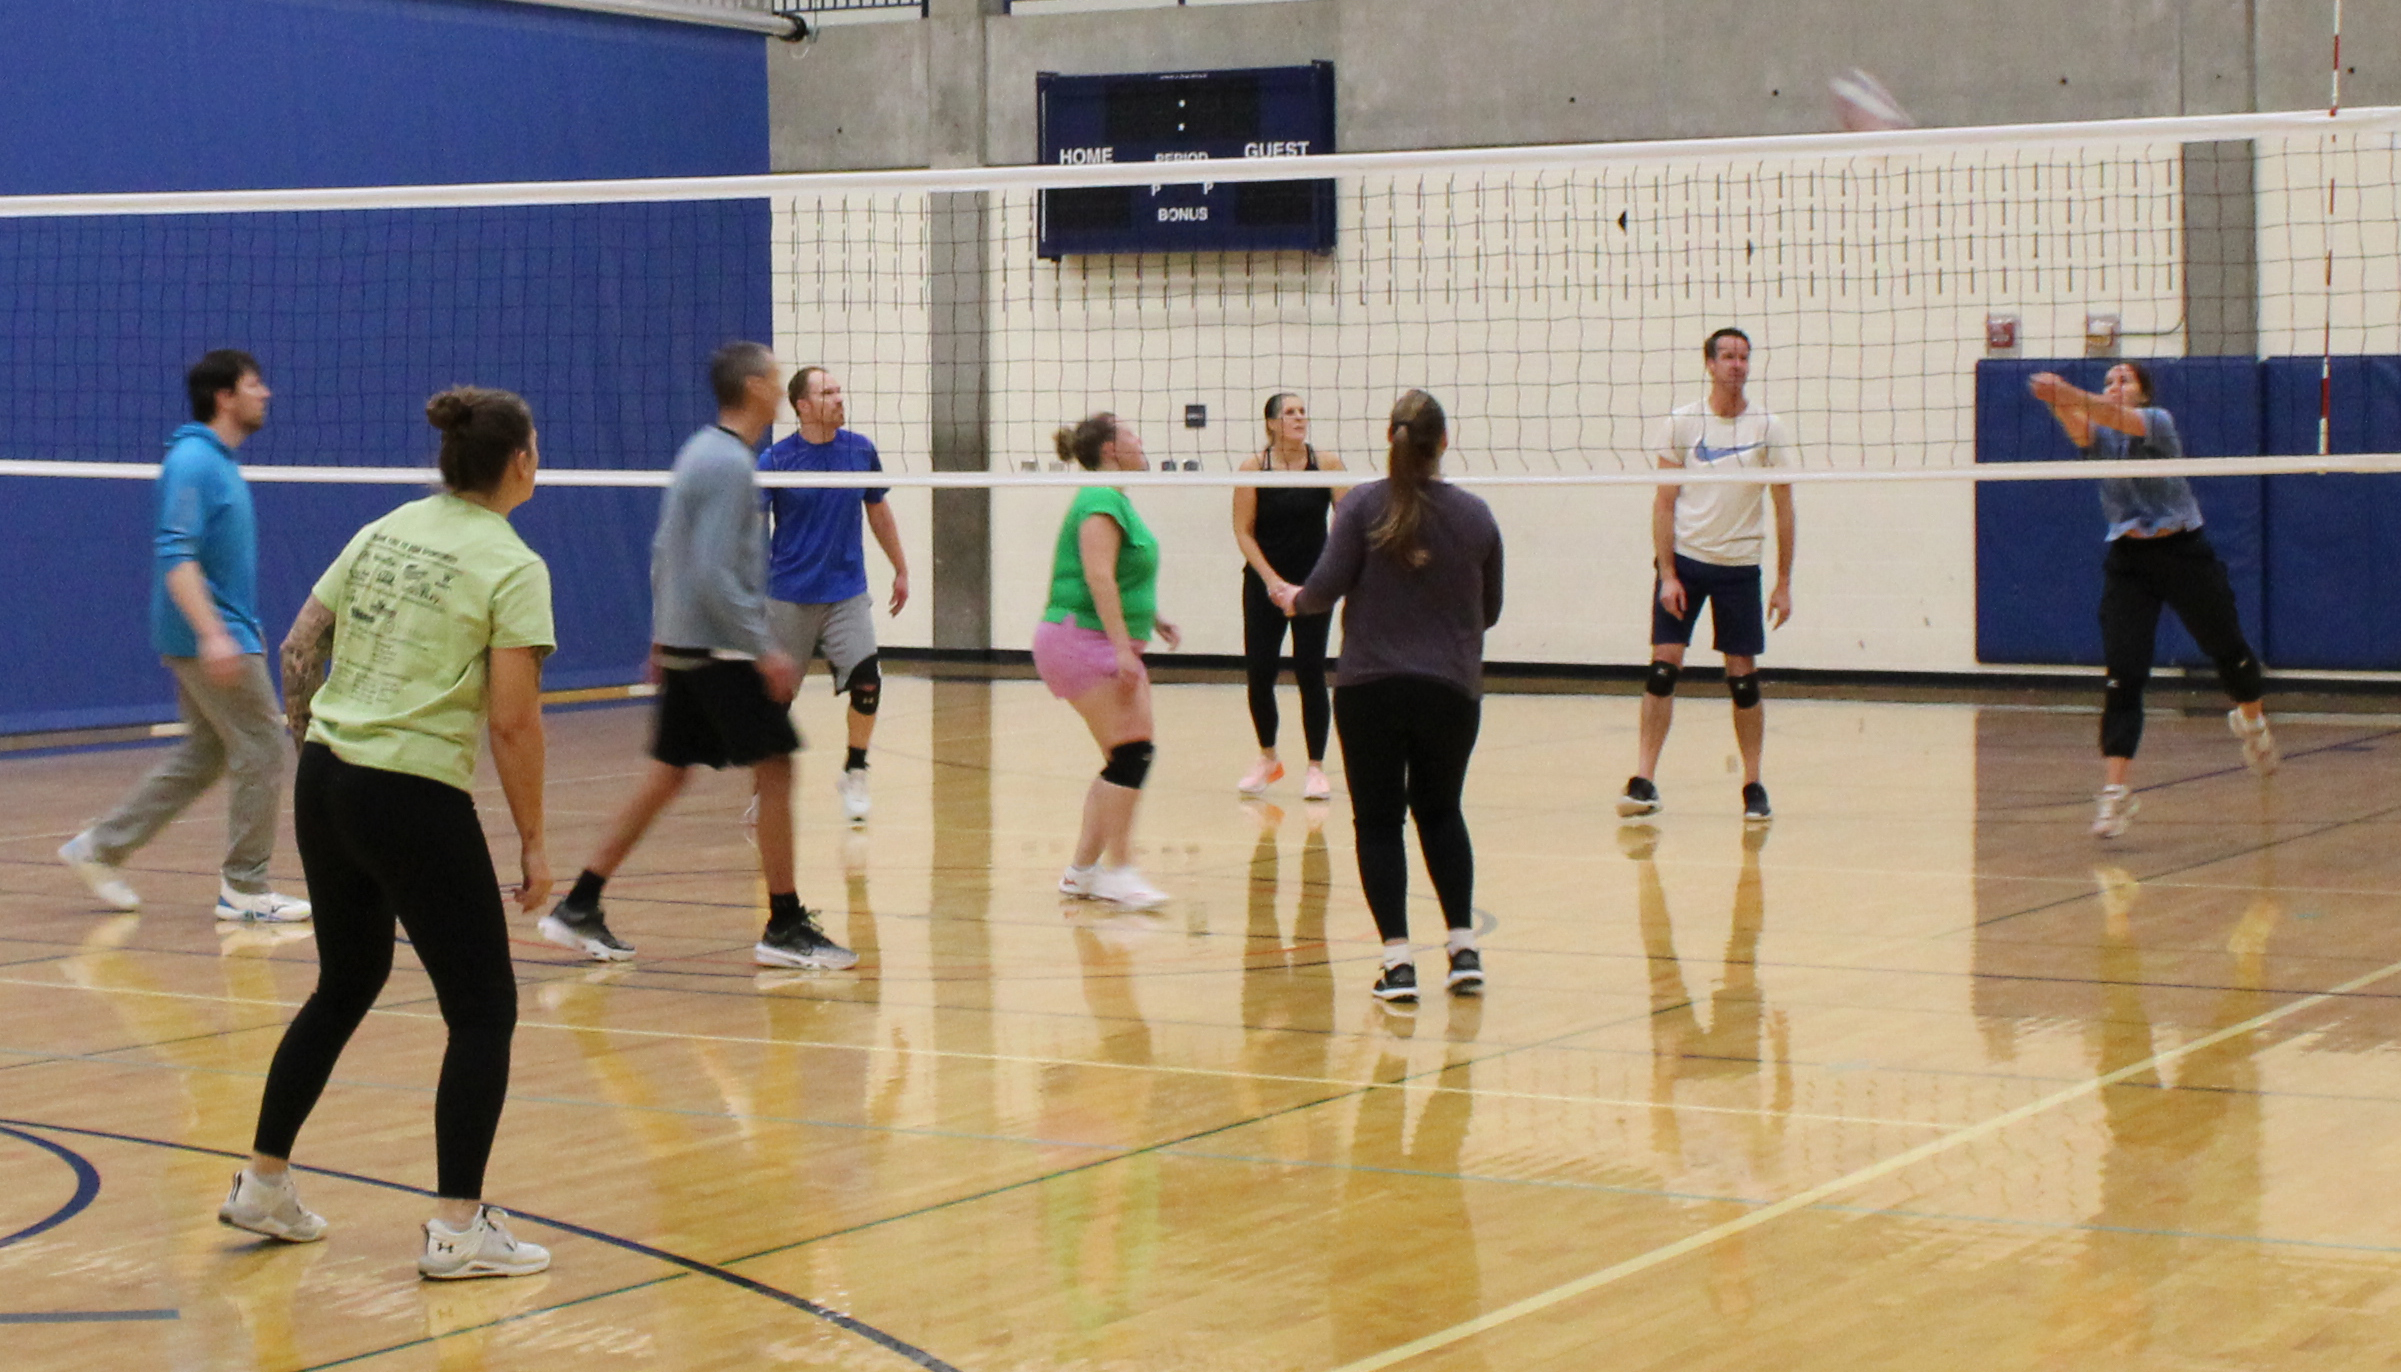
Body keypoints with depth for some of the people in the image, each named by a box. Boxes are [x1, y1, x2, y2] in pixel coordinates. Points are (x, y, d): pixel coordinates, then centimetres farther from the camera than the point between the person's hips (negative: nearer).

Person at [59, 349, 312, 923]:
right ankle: (244, 887, 2)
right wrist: (212, 634, -30)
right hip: (211, 637, -10)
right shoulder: (192, 462, -16)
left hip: (223, 635, 10)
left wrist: (240, 629, 28)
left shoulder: (217, 462, 15)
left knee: (203, 755, 14)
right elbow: (176, 555, -23)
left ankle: (102, 847, 18)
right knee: (261, 750, -5)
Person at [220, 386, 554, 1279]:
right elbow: (512, 720, -15)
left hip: (326, 780, 7)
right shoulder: (512, 568, -11)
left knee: (346, 987, 23)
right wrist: (533, 843, -8)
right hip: (418, 800, -7)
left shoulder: (383, 534, 9)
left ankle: (261, 1186, 29)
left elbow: (298, 649, 12)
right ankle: (458, 1229, 1)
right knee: (484, 1009, 4)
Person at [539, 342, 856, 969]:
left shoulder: (700, 452, 13)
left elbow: (664, 552, 20)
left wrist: (663, 633, 26)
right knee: (774, 769, -5)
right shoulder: (730, 464, -16)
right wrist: (765, 650, -21)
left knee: (669, 771, 11)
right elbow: (715, 575, -23)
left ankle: (579, 907, 12)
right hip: (721, 649, -10)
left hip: (681, 642, 10)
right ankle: (784, 927, -2)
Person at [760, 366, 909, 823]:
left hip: (847, 592, 2)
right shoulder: (776, 460, -7)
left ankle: (854, 771, 7)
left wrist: (901, 568, 22)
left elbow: (879, 511, 16)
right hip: (790, 596, -2)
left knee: (867, 679, -15)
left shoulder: (861, 451, 2)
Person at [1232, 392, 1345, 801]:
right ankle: (1267, 759, 23)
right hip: (1263, 584, 1)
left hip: (1313, 585, 0)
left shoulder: (1326, 464, -4)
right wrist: (1271, 579, -15)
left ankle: (1316, 767, 6)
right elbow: (1244, 532, -5)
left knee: (1310, 673, -4)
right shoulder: (1253, 468, -5)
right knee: (1259, 673, 1)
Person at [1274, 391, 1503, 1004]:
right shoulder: (1475, 515, 1)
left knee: (1378, 820, 7)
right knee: (1440, 812, 21)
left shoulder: (1365, 504, -6)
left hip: (1371, 687, -2)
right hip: (1452, 688, 2)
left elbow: (1327, 586, -10)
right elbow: (1489, 611, 11)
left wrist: (1296, 598, 13)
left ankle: (1397, 959, -2)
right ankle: (1463, 947, 11)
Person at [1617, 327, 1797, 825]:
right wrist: (1667, 573, -8)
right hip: (1683, 559, 0)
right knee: (1663, 667, -5)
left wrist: (1783, 583, 0)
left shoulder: (1769, 428, -1)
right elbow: (1664, 503, 0)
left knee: (1744, 677, 1)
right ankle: (1643, 780, -2)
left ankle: (1753, 785, 11)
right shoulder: (1681, 424, -1)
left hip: (1739, 566, 0)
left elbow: (1784, 508, 3)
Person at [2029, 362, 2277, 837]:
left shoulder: (2158, 422, -9)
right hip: (2127, 560, 2)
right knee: (2123, 675, -11)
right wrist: (2059, 403, -48)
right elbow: (2081, 428, -24)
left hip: (2183, 552, -2)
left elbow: (2117, 418, -31)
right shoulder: (2099, 435, 1)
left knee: (2227, 649, 15)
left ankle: (2252, 719, 48)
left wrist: (2070, 395, -49)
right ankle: (2116, 787, -15)